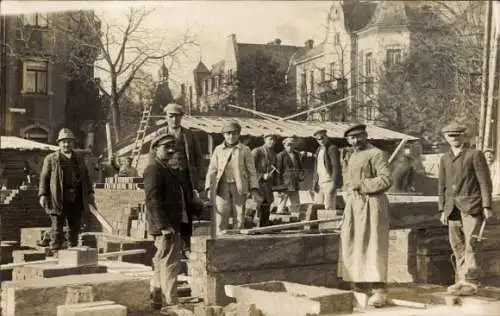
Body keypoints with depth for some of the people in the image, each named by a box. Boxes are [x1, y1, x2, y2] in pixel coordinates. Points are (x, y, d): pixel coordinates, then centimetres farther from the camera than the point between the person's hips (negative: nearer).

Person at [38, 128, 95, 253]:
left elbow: (86, 177, 19)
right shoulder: (51, 159, 6)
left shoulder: (79, 159, 18)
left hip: (76, 199, 4)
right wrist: (43, 195, -8)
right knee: (57, 228, -4)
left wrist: (90, 193, 10)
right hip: (59, 199, -4)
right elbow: (44, 178, 2)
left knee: (75, 228, 8)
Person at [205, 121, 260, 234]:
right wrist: (209, 188, -3)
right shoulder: (218, 150, 10)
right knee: (221, 218, -5)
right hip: (223, 187, 1)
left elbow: (252, 171, 3)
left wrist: (254, 190, -7)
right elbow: (212, 170, 8)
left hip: (239, 187, -1)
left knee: (239, 218, 1)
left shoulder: (245, 150, 5)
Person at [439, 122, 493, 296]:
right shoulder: (445, 159, 16)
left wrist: (487, 206, -9)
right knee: (457, 246, 5)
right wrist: (442, 210, 14)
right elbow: (442, 186, 19)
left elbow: (485, 182, -3)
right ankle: (462, 280, 12)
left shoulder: (475, 155, 0)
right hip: (453, 208, 5)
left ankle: (471, 283, -9)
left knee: (471, 244, -11)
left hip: (471, 206, -5)